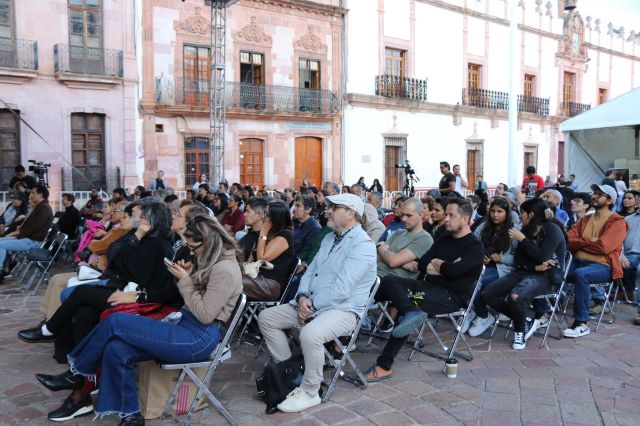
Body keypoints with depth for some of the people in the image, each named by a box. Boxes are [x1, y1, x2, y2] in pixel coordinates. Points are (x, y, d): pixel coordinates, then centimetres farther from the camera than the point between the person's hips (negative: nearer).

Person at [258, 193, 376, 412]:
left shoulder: (362, 244, -16)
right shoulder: (329, 238, 14)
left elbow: (341, 290, -24)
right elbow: (310, 271, 14)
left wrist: (311, 306, -16)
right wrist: (302, 297, -6)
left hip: (343, 309, -9)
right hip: (311, 304, 9)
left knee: (310, 334, -37)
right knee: (266, 317, 2)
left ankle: (309, 392, -14)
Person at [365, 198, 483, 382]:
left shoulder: (475, 246, -2)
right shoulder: (443, 240, 21)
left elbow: (453, 271, -19)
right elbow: (422, 264, 10)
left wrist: (436, 263, 2)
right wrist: (445, 266, -7)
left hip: (452, 296, -7)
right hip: (429, 285, 7)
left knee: (408, 304, -33)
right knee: (389, 281, -21)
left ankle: (384, 366, -32)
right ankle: (411, 313, -49)